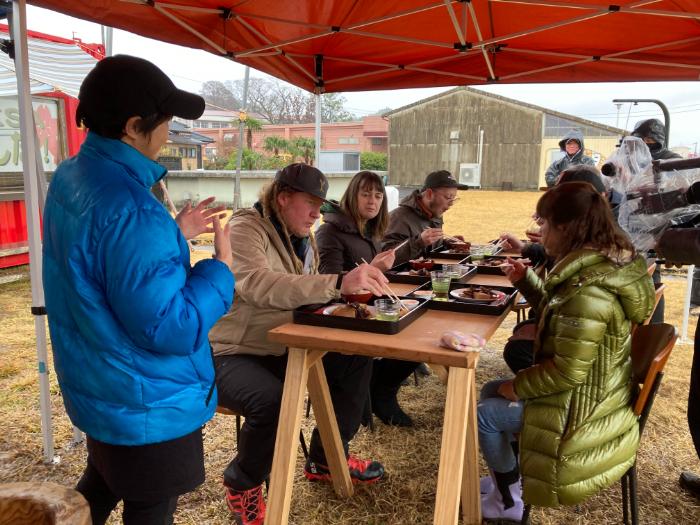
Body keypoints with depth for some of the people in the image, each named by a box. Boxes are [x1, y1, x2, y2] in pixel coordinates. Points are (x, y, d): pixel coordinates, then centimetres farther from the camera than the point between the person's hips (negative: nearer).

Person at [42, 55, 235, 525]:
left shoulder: (71, 177, 1)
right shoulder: (131, 209, -31)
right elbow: (168, 329, -29)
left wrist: (174, 234, 10)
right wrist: (221, 266, -18)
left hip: (98, 388, 9)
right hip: (146, 404, -9)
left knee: (101, 485, 30)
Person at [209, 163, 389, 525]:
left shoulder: (302, 237, 9)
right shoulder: (246, 228, -18)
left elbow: (304, 292, 12)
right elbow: (259, 284, -38)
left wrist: (358, 281, -6)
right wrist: (338, 283, -46)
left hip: (281, 349, 9)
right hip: (231, 355, -8)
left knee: (356, 361, 0)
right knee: (272, 399, -35)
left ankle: (325, 460, 18)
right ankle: (243, 484, -1)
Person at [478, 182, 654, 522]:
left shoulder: (588, 290, -32)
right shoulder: (608, 265, 0)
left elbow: (567, 372, -30)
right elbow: (560, 314, 15)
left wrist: (517, 386, -14)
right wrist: (526, 280, 3)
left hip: (582, 412, -10)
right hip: (593, 394, 10)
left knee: (485, 414, 1)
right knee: (490, 392, 18)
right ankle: (504, 480, 32)